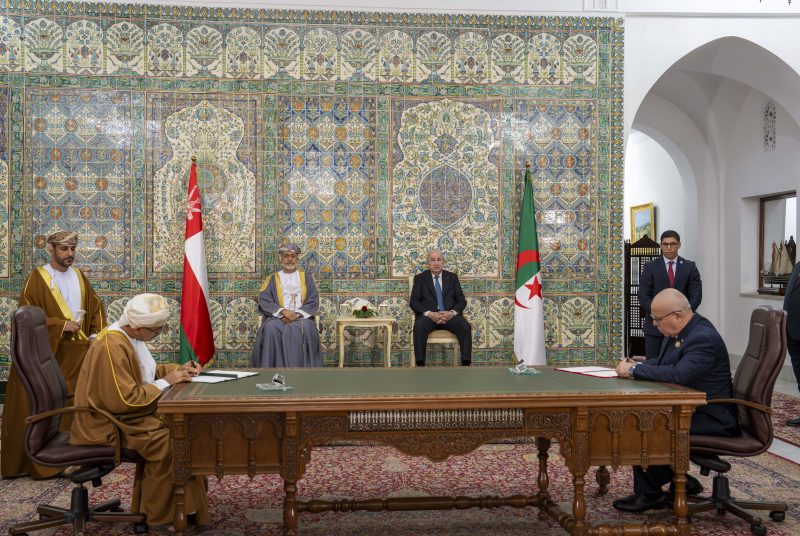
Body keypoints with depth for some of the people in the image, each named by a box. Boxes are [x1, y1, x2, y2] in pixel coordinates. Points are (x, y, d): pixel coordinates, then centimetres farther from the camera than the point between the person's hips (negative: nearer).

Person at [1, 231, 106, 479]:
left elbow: (96, 306, 16)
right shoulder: (38, 277, -3)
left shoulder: (79, 277, 13)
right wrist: (60, 325, -15)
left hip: (77, 352, 5)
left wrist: (97, 333, 2)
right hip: (49, 353, -5)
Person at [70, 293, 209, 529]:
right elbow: (124, 400, -28)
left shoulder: (129, 335, 4)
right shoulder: (112, 347, -25)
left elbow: (144, 371, 19)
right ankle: (161, 514, -6)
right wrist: (166, 381, -20)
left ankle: (189, 500, -1)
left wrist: (178, 368, 4)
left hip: (127, 412, 9)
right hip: (109, 424, -9)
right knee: (168, 441, -23)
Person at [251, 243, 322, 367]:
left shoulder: (306, 278, 17)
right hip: (277, 317, 0)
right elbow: (264, 300, 1)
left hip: (301, 317, 0)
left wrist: (297, 314, -13)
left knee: (306, 328, -35)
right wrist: (283, 311, -16)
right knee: (272, 328, -34)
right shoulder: (272, 279, 16)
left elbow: (313, 302, 5)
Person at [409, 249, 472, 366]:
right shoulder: (420, 278, 11)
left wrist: (452, 312, -13)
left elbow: (461, 300, 10)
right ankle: (420, 365, -33)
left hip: (449, 315, 1)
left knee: (466, 327, -29)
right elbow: (413, 302, 2)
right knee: (419, 327, -35)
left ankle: (466, 364, -28)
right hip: (428, 315, -1)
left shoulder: (452, 277, 16)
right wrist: (429, 313, -16)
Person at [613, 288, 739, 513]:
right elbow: (660, 362, 16)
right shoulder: (678, 331, 5)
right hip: (688, 408, 10)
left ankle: (649, 494, 1)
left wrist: (634, 370, -26)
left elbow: (678, 374, -36)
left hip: (709, 417, -10)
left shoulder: (704, 338, -25)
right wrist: (634, 366, -4)